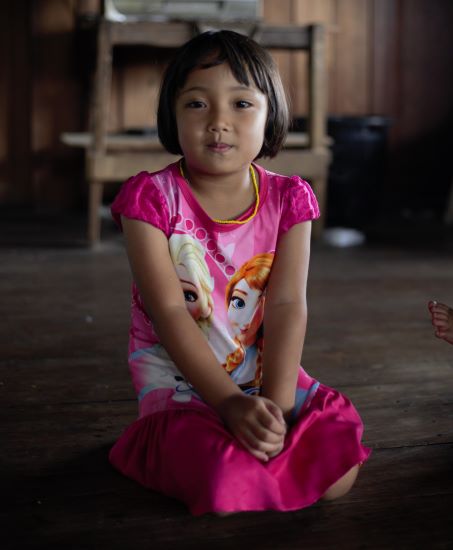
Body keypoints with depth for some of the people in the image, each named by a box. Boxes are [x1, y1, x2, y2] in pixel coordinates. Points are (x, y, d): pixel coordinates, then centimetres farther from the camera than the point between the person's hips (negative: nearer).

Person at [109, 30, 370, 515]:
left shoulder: (288, 200, -1)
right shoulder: (151, 197, -11)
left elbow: (288, 305, -10)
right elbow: (169, 312, -17)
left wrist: (275, 403, -23)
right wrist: (231, 403, -25)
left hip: (267, 373, 4)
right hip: (179, 380, -3)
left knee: (337, 469, -17)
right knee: (227, 482, -29)